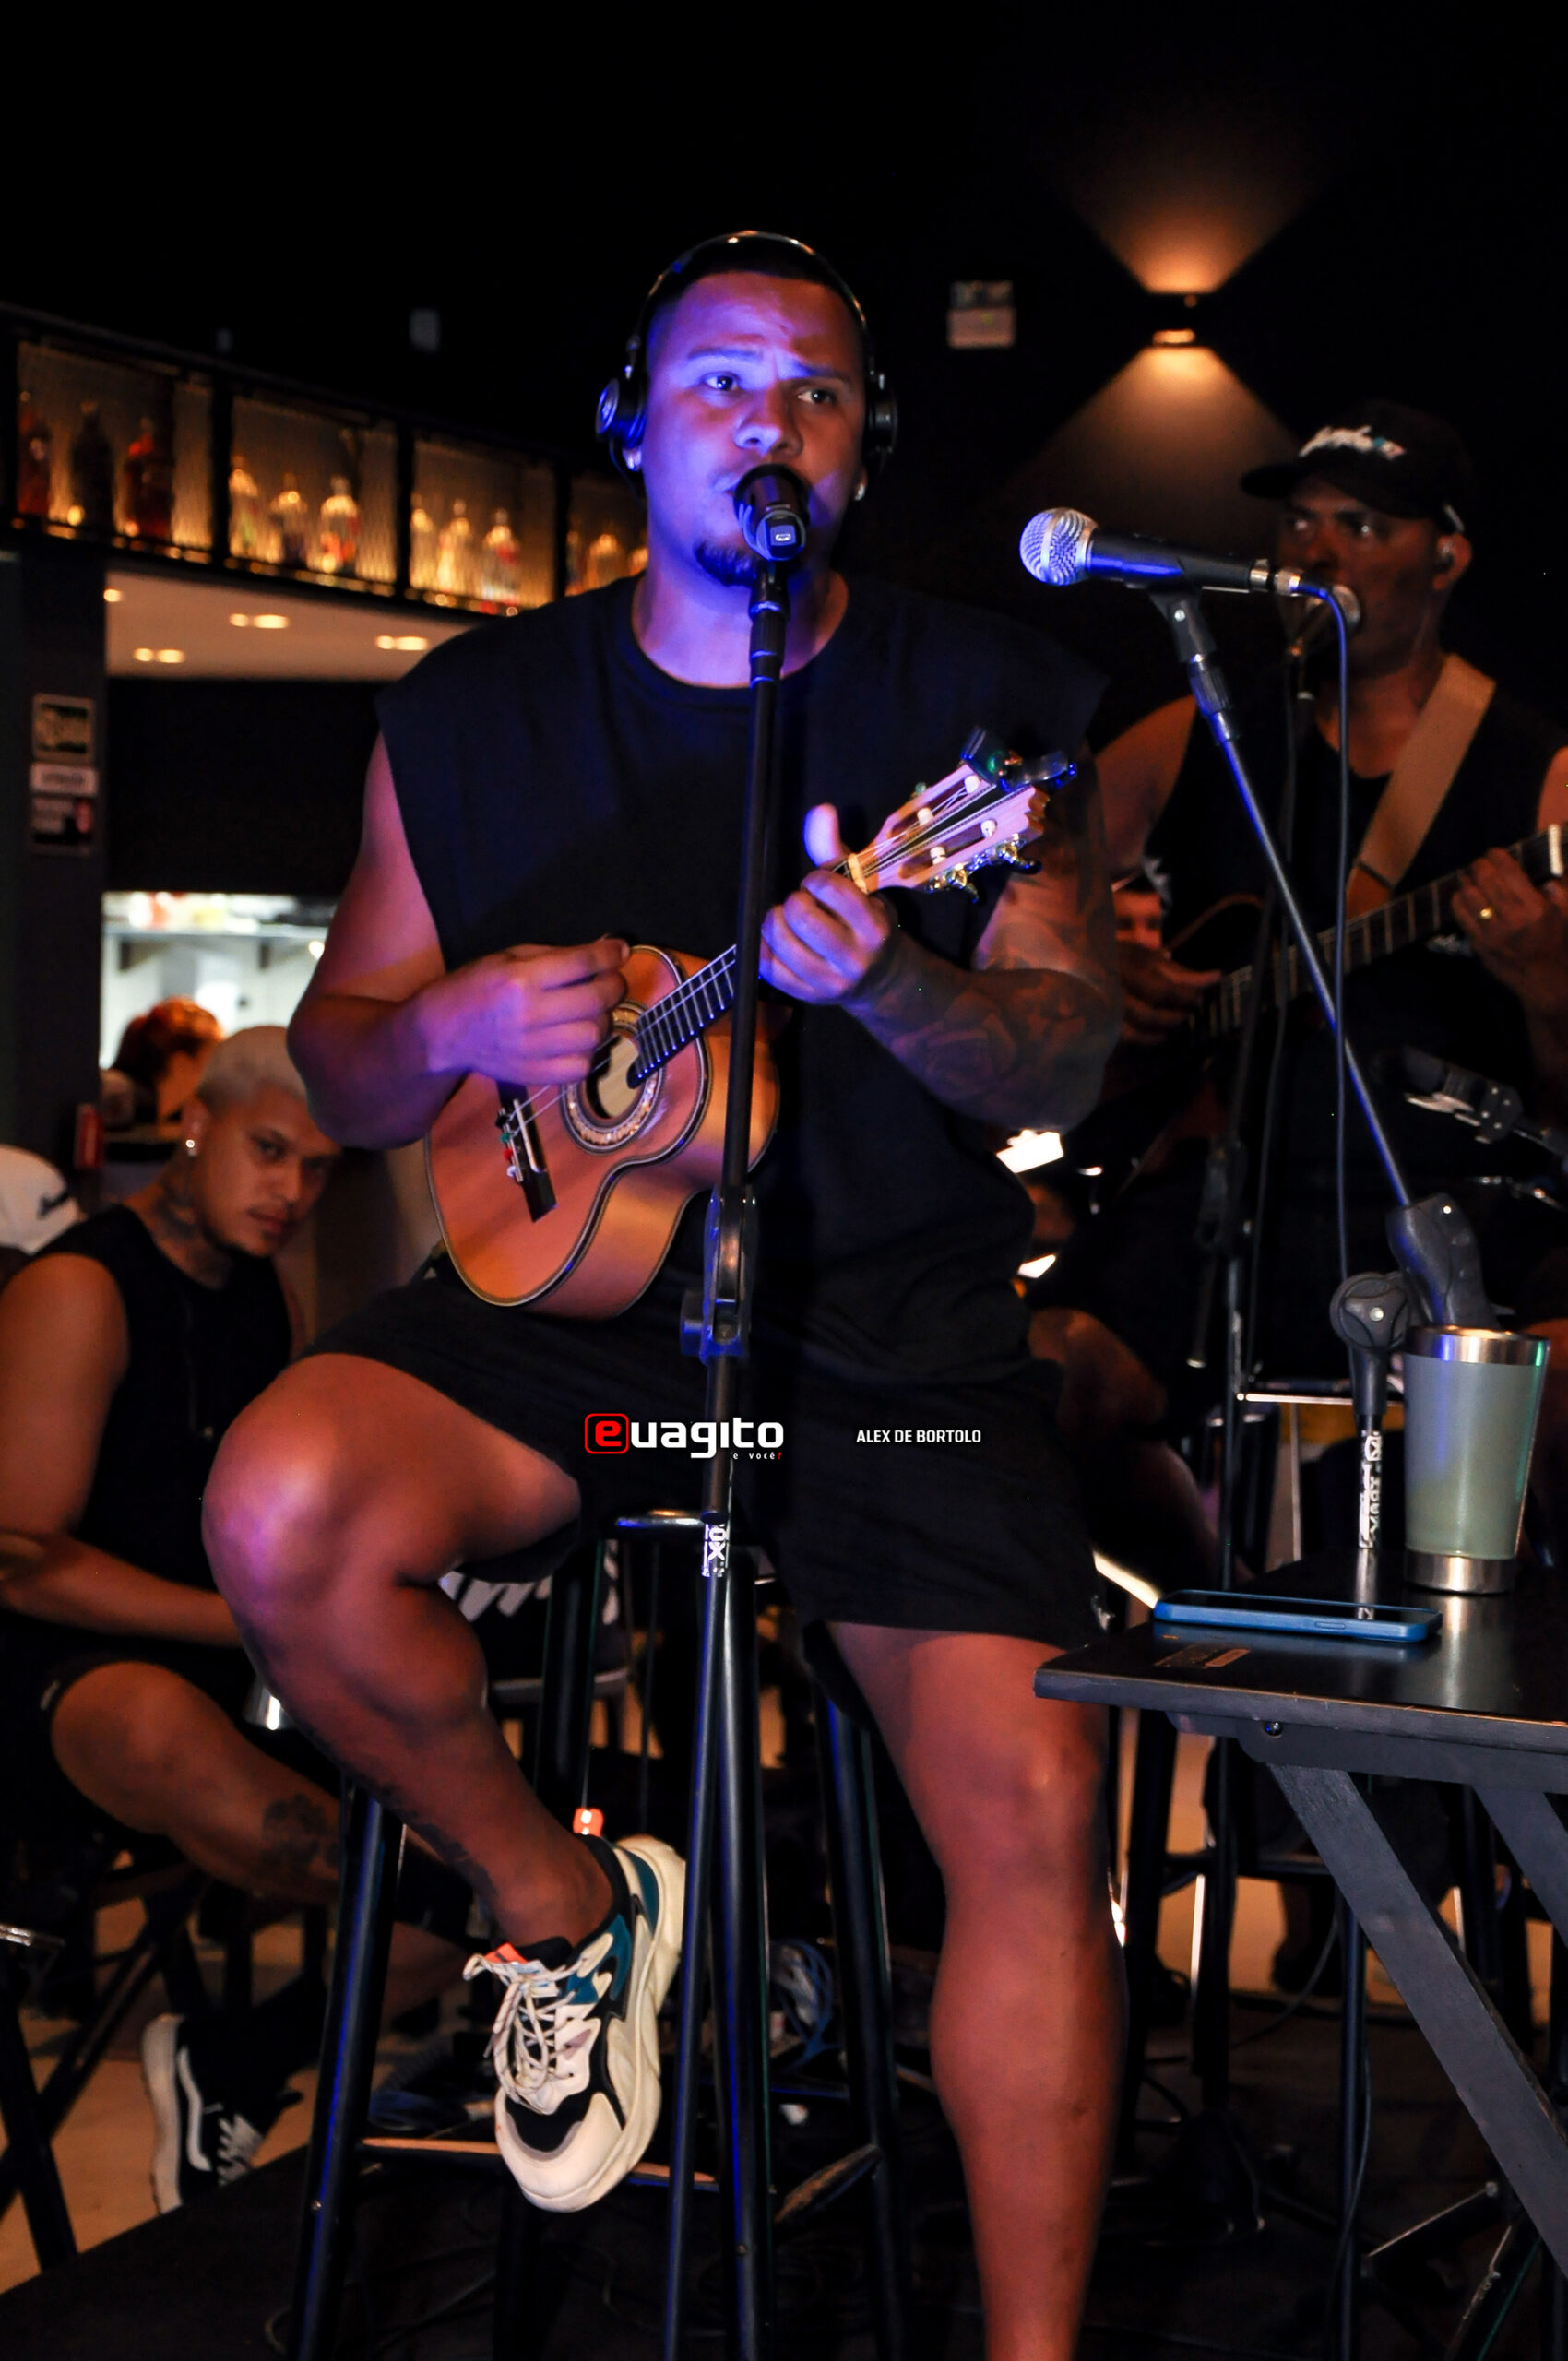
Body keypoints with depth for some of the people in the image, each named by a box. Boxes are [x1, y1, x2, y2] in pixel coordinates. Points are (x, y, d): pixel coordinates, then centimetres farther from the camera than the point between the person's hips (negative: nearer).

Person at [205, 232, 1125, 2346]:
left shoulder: (985, 705, 4)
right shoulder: (473, 717, 8)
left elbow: (1066, 1067, -3)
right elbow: (335, 1066, 11)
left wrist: (890, 983, -25)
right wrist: (453, 1028, -13)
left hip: (895, 1324, -1)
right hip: (566, 1289, 1)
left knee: (1036, 1812, -18)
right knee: (282, 1509, -28)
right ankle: (561, 1910, -1)